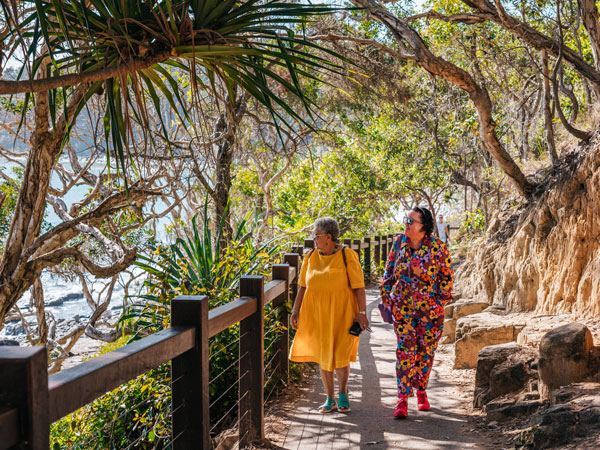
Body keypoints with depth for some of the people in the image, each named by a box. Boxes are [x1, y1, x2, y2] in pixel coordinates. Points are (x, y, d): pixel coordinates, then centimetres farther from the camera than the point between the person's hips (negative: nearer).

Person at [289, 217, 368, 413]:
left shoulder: (347, 256, -7)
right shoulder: (311, 257, 5)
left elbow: (359, 287, -8)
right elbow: (303, 286, 10)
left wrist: (362, 313, -13)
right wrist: (295, 310, 3)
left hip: (341, 314, -4)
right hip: (317, 314, 4)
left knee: (341, 355, -5)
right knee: (322, 355, 6)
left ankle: (343, 394, 18)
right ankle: (330, 399, 17)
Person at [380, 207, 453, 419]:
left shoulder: (436, 247, -9)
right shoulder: (399, 242, 0)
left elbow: (447, 275, 0)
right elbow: (389, 271, 10)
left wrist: (441, 301, -3)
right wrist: (386, 296, 7)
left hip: (430, 309, -1)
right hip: (403, 307, 1)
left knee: (425, 351, 9)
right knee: (405, 351, -5)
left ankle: (421, 392, 29)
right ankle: (402, 400, -3)